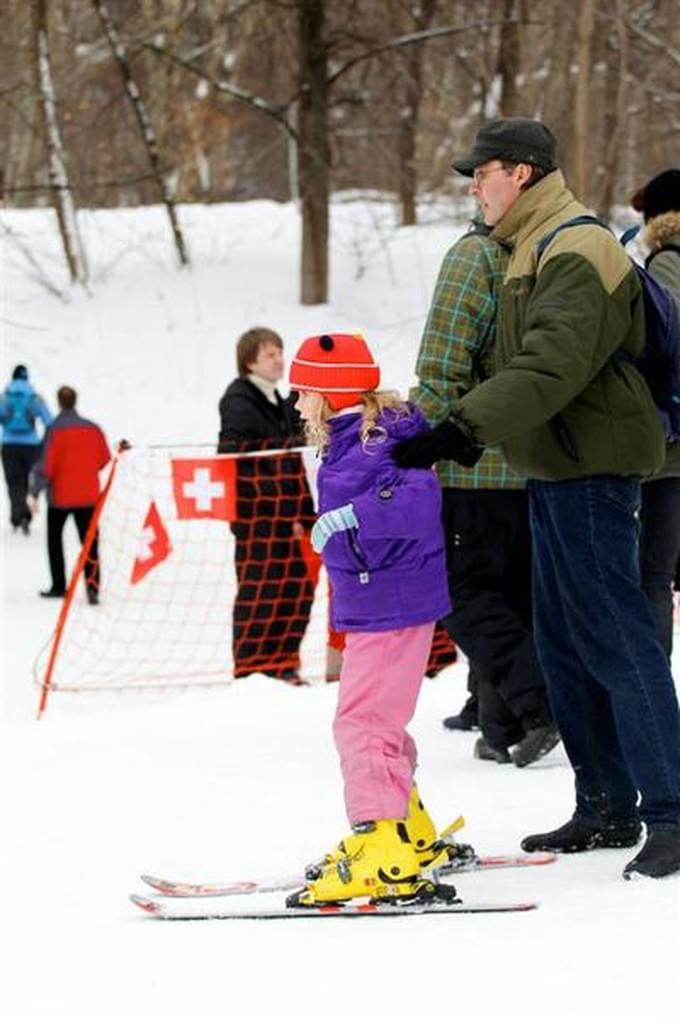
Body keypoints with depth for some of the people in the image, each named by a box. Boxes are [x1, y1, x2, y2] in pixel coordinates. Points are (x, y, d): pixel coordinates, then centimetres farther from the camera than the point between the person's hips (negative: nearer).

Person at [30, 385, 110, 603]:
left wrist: (35, 492, -12)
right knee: (90, 542, 3)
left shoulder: (54, 430, -14)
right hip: (88, 495, 2)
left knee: (54, 538, 17)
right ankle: (92, 585, -14)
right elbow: (104, 458, 8)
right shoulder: (92, 429, -3)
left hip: (60, 495, -2)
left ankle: (58, 586, 18)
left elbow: (45, 465, -17)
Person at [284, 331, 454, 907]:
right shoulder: (353, 442, 11)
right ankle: (408, 832, 36)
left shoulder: (370, 446, -20)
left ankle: (383, 859, -16)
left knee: (363, 723, -13)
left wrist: (355, 513, -39)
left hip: (391, 608, -11)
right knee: (377, 719, 22)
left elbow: (422, 498, -33)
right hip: (380, 605, 11)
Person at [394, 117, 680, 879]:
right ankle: (607, 809, 20)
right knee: (565, 647, 13)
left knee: (615, 640, -11)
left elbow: (552, 366, -30)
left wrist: (466, 425, -37)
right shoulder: (534, 249, 17)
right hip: (555, 468, 11)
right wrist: (468, 430, 18)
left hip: (590, 469, -11)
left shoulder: (576, 252, -16)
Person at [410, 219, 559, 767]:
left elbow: (442, 373, -16)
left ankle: (537, 702, -13)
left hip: (480, 465, -6)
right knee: (523, 593, 13)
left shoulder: (476, 255, -11)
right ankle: (503, 730, 15)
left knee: (465, 589, 2)